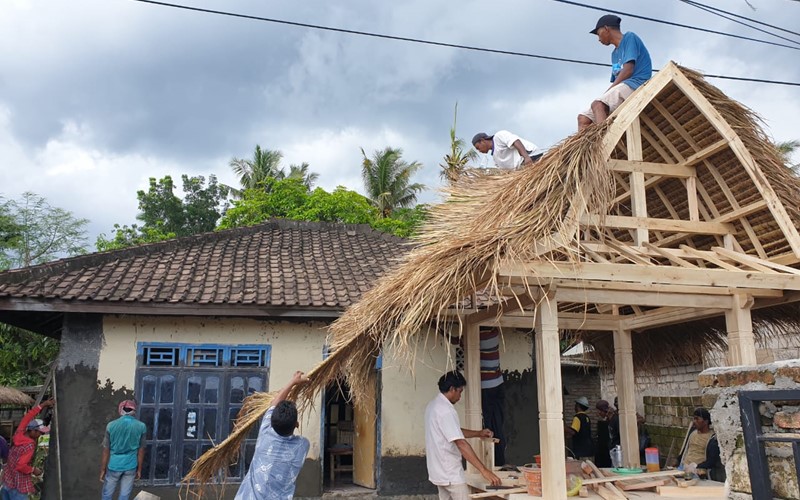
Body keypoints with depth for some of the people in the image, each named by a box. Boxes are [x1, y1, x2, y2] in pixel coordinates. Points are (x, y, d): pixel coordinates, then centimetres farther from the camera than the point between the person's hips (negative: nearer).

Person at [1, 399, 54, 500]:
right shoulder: (29, 446, -24)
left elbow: (27, 417, 8)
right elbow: (20, 466, -28)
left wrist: (43, 405, 9)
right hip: (18, 485, -9)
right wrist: (33, 470, -12)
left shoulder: (19, 434, -2)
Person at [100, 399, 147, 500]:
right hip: (130, 467, 1)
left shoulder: (111, 425, -11)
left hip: (114, 466, -1)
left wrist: (102, 470, 3)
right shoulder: (141, 426, -8)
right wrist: (139, 469, 9)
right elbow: (141, 450, -1)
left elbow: (106, 451, -7)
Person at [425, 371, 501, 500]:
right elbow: (461, 444, -28)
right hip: (450, 473, -10)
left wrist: (478, 433, 16)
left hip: (440, 471, 10)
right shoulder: (445, 410, -22)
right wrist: (484, 470, -30)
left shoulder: (433, 405, 10)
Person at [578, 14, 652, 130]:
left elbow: (628, 70, -9)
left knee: (597, 105, -33)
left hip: (636, 84, -9)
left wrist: (605, 94, -8)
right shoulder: (615, 53, 29)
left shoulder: (629, 37, 5)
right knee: (583, 118, -3)